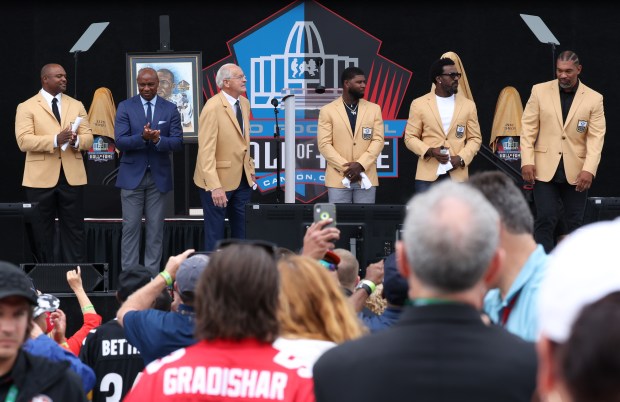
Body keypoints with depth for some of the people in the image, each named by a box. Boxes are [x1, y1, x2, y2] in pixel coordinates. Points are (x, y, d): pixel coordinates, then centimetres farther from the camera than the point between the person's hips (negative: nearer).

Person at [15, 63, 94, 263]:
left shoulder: (76, 106, 14)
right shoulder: (27, 107, 1)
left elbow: (88, 139, 9)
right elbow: (23, 141, -11)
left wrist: (77, 140, -16)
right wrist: (55, 140, -23)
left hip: (72, 176, 3)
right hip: (41, 178, -3)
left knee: (74, 228, 2)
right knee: (42, 230, 4)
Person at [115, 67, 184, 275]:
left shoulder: (170, 109, 4)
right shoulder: (125, 107, 0)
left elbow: (177, 142, -3)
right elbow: (120, 141, -8)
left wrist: (158, 140, -23)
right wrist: (142, 137, -26)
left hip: (158, 176, 1)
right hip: (132, 175, -1)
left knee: (155, 229, 4)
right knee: (131, 227, 0)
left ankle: (152, 276, 10)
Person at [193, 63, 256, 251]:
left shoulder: (244, 103, 6)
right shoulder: (213, 108, -19)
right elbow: (206, 151, -23)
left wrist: (250, 166, 13)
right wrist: (215, 186, -27)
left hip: (242, 179, 7)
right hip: (219, 180, -7)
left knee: (242, 232, 12)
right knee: (215, 235, 3)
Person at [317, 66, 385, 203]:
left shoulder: (374, 109, 8)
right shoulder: (327, 111, 2)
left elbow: (378, 140, 1)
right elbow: (324, 144, -4)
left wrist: (360, 165, -13)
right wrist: (345, 168, -13)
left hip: (366, 177, 2)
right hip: (338, 178, -2)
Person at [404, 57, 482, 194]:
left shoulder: (468, 105, 10)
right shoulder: (419, 104, 5)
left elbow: (475, 138, 11)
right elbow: (410, 137, 5)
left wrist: (461, 158, -7)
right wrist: (429, 151, -12)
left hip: (457, 174, 1)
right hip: (428, 174, -1)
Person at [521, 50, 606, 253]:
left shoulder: (594, 99, 2)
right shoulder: (540, 91, 3)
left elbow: (596, 137, -2)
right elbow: (528, 128, 3)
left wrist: (589, 169, -14)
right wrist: (527, 161, -7)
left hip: (576, 172, 0)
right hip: (545, 169, 0)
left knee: (575, 223, 5)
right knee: (545, 220, -6)